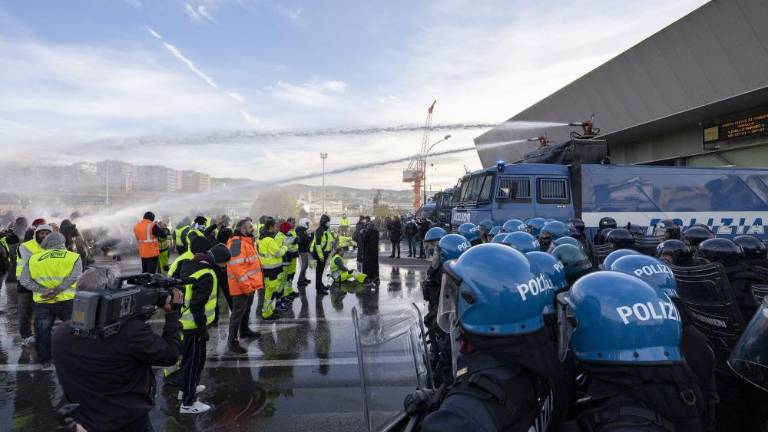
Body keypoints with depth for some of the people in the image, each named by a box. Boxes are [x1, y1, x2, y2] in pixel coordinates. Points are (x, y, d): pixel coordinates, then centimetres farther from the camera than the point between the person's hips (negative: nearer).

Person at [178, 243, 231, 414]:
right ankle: (188, 403, 12)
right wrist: (202, 328, -17)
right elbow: (197, 305, -26)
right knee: (194, 361, 2)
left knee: (189, 358, 25)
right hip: (193, 326, -10)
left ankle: (187, 388, 43)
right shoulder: (206, 275, -24)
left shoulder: (190, 265, 6)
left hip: (183, 322, 10)